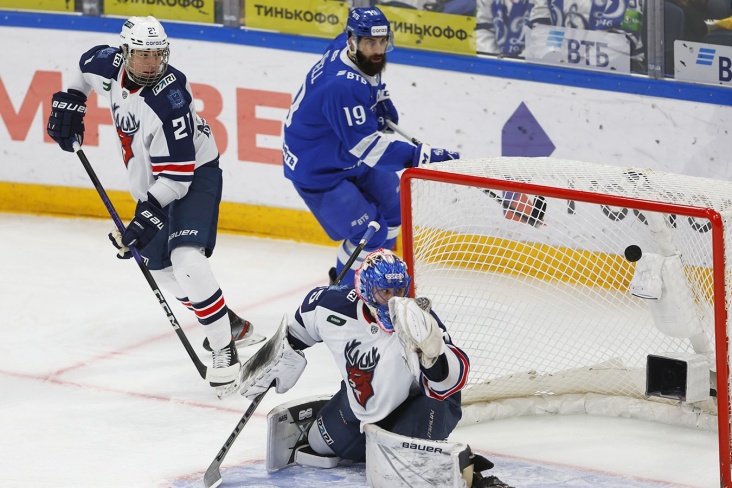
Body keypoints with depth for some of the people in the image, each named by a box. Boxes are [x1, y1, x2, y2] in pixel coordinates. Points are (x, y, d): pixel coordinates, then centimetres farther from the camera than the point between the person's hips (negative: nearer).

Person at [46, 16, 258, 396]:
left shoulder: (169, 100, -32)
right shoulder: (111, 68, -11)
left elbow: (177, 173, -31)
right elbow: (86, 64, 16)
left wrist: (150, 213, -36)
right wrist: (70, 101, 9)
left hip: (194, 176, -9)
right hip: (153, 185, 9)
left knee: (186, 257, -27)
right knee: (158, 266, 14)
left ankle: (224, 350, -24)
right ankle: (230, 325, 30)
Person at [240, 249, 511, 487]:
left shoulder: (417, 323, -35)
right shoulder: (334, 306, -23)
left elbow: (451, 380, -44)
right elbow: (302, 324, 3)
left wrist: (431, 351, -62)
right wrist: (285, 355, 14)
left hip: (420, 399, -6)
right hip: (362, 397, 6)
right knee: (320, 445, 16)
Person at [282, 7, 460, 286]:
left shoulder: (347, 46, -9)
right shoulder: (343, 86, -37)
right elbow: (365, 146, -37)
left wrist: (379, 97, 7)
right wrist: (420, 157, -42)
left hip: (346, 154, 10)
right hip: (317, 169, -10)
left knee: (392, 206, 19)